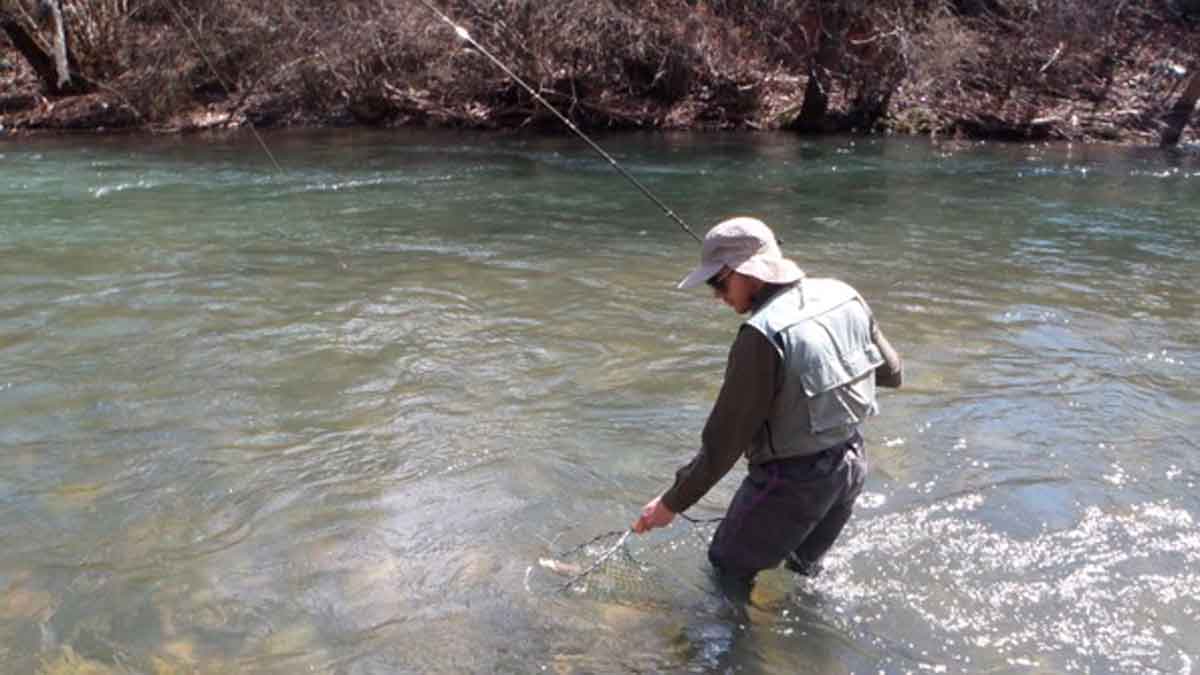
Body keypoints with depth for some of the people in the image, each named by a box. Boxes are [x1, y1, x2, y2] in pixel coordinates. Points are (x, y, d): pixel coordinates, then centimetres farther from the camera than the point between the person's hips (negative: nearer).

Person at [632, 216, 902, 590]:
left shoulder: (763, 335, -27)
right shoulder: (844, 296, -5)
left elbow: (725, 440, -21)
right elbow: (892, 373, 10)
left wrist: (673, 502, -10)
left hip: (792, 482, -8)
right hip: (852, 465, 8)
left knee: (728, 568, 15)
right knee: (804, 565, 28)